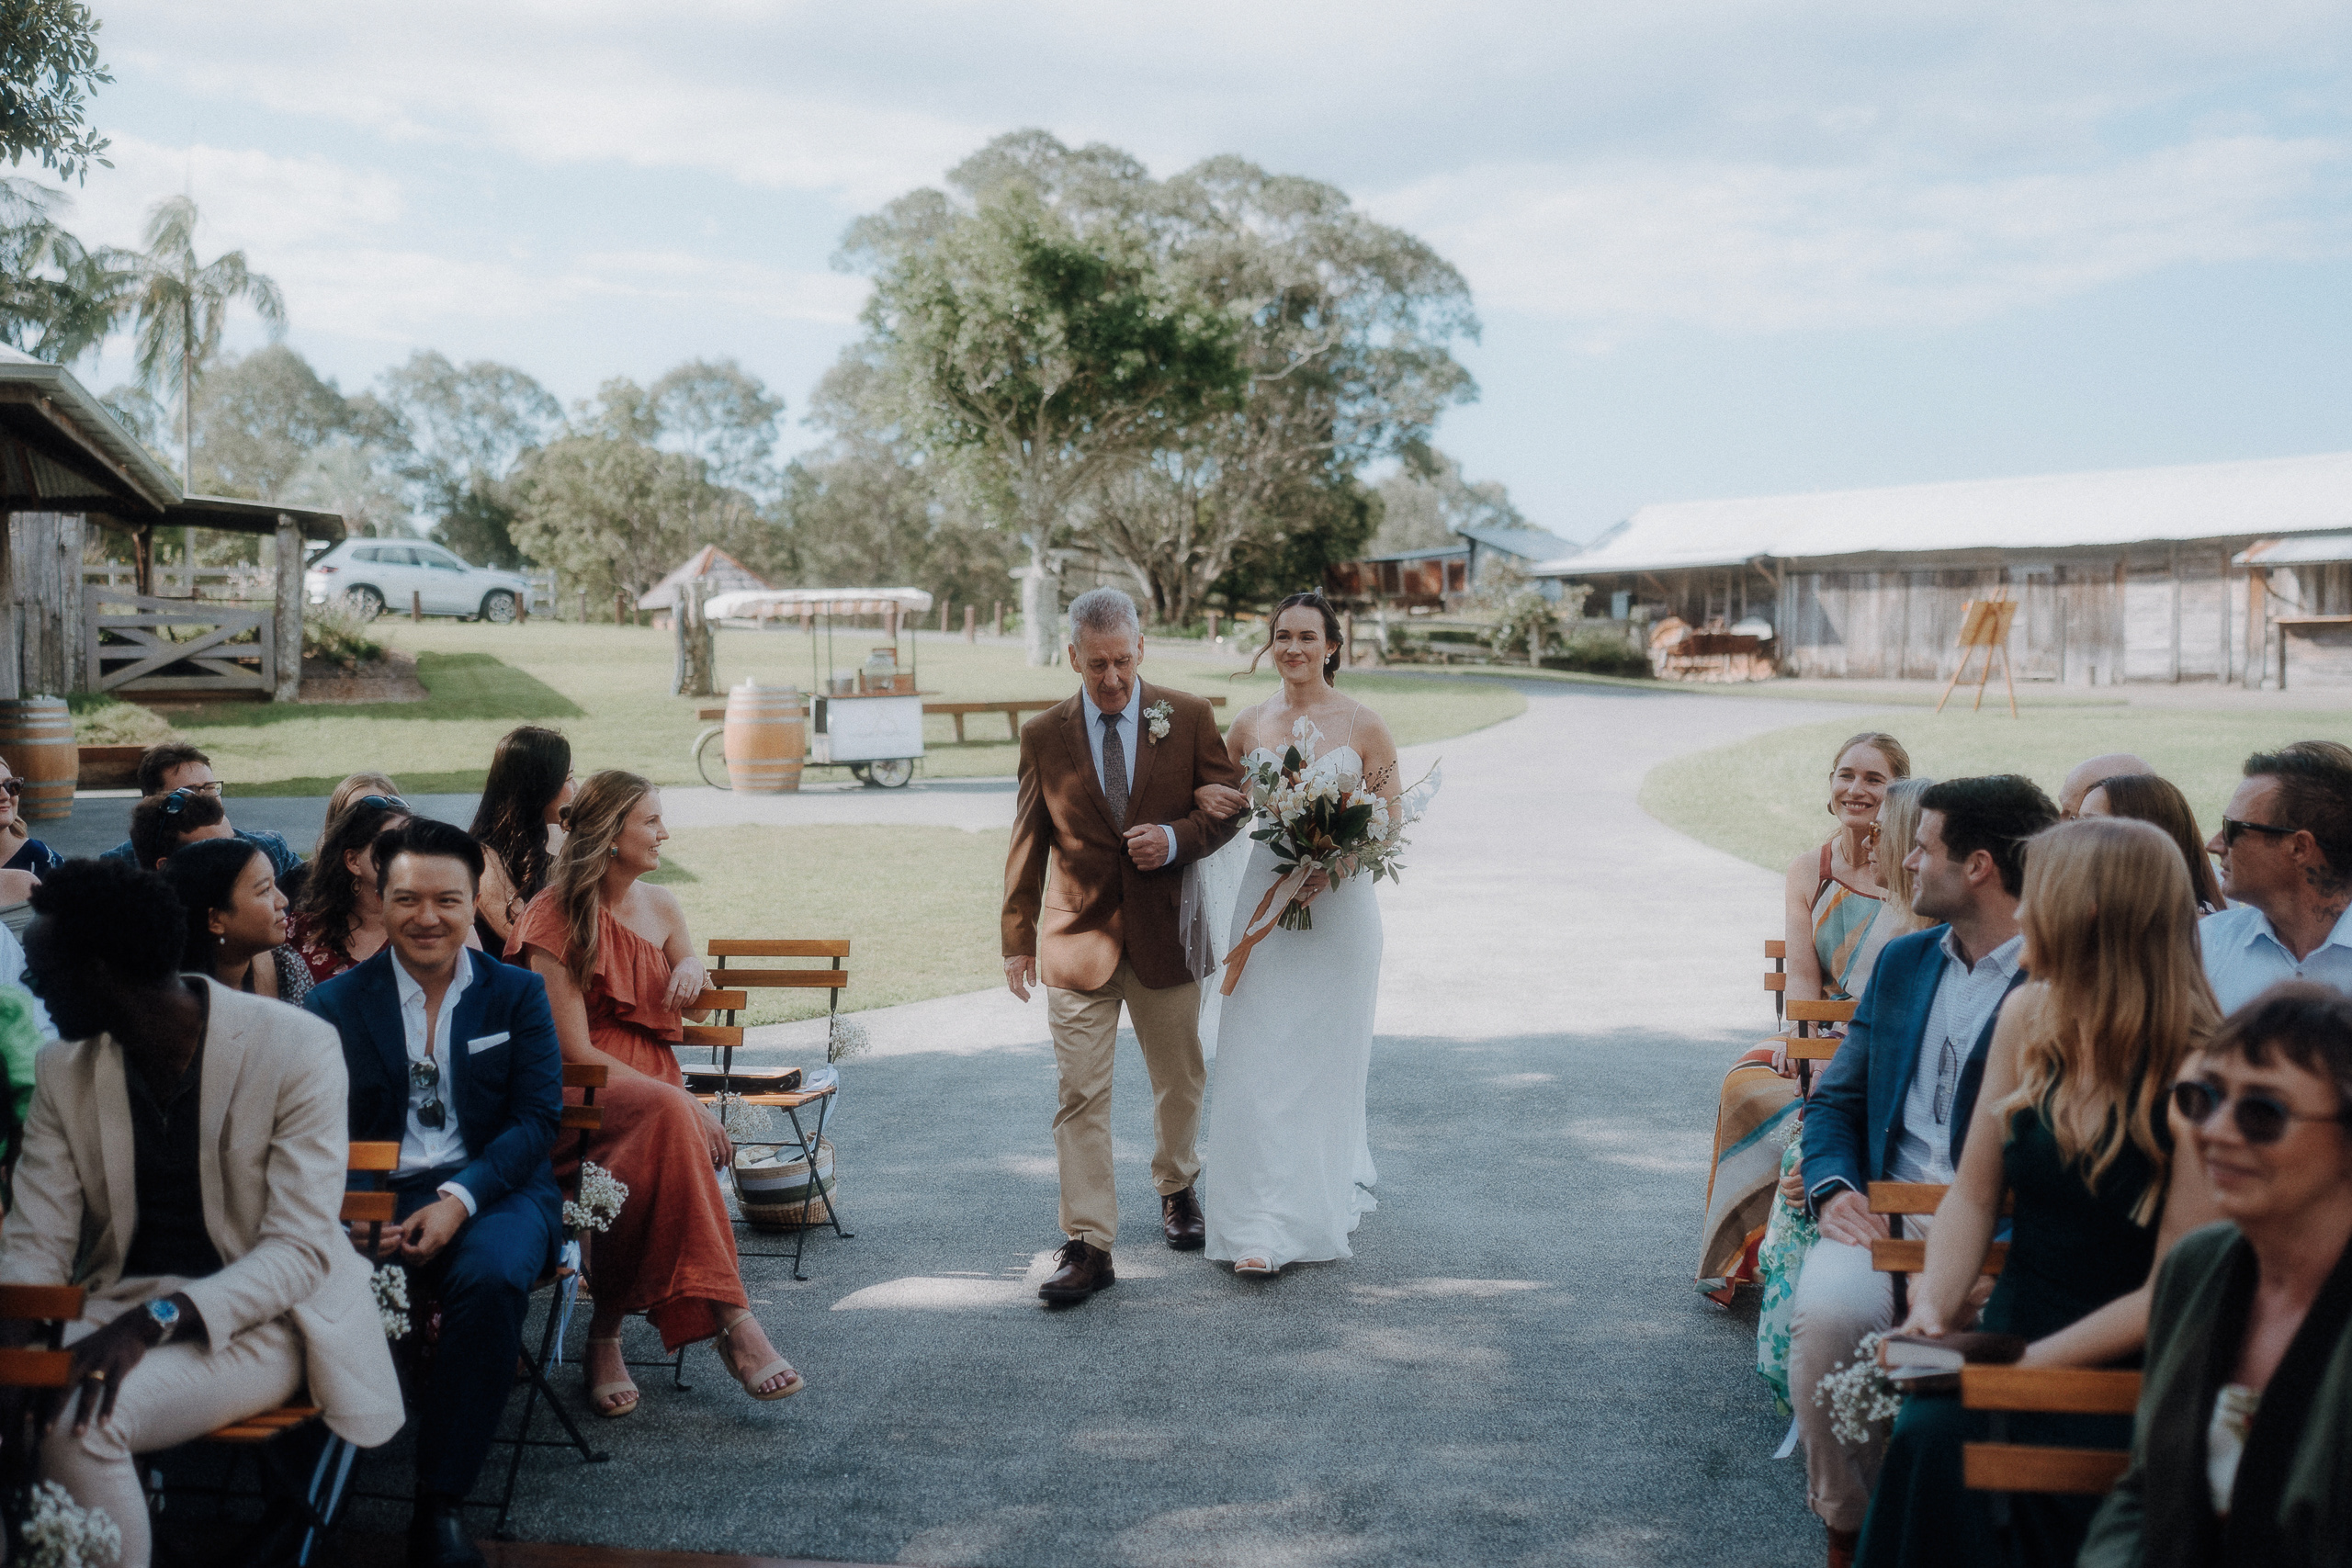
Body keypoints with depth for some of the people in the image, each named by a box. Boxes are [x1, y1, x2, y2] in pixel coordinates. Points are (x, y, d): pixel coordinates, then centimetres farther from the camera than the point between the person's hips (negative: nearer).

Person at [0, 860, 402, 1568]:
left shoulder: (297, 1048, -12)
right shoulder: (64, 1069, 6)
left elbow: (298, 1249, -15)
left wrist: (152, 1322, -29)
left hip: (254, 1317, -5)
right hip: (121, 1299, 5)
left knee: (78, 1418, -30)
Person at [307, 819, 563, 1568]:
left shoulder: (518, 993, 11)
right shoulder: (335, 1002, 11)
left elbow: (538, 1117, 1)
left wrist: (459, 1200, -16)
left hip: (490, 1190, 0)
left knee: (491, 1278, -35)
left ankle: (440, 1507, -25)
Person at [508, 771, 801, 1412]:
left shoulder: (660, 907, 14)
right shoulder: (558, 915, -6)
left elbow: (686, 1001, 32)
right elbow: (574, 1051, -13)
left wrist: (690, 966, 7)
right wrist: (679, 1100, -21)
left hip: (651, 1085, 6)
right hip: (580, 1093, -6)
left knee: (673, 1120, -33)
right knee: (666, 1116, -38)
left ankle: (606, 1334, -27)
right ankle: (730, 1318, -41)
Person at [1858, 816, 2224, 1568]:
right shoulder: (2030, 1019, 4)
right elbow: (1974, 1195, 10)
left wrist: (2026, 1364, -20)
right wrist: (1935, 1307, -6)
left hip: (2124, 1366, -5)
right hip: (2012, 1325, 5)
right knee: (1926, 1442, -26)